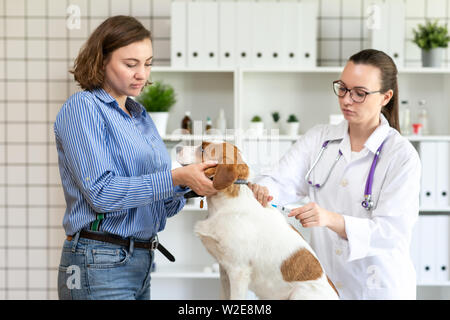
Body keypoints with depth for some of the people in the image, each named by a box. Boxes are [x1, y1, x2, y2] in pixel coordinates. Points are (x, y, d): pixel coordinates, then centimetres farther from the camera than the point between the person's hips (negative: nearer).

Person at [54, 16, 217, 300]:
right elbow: (101, 193, -20)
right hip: (100, 266, -8)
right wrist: (175, 177, -23)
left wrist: (188, 182, -6)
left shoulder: (140, 116, 16)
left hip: (141, 262, 8)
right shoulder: (83, 108, -8)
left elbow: (161, 208, 15)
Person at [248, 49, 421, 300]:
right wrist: (261, 190, -34)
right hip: (323, 282, 4)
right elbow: (282, 182, -10)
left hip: (378, 288, -4)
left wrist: (332, 220, -34)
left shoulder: (402, 156, -12)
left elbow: (392, 232, -19)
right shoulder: (319, 139, 2)